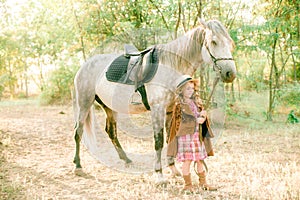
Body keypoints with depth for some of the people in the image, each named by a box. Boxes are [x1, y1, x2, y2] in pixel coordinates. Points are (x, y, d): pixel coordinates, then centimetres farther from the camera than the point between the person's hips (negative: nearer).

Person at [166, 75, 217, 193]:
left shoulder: (197, 102, 13)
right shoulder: (179, 104, -4)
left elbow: (203, 117, 9)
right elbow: (185, 120, -9)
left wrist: (202, 116, -12)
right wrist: (197, 119, -5)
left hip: (197, 135, 6)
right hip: (185, 135, -6)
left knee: (200, 159, 9)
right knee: (187, 160, -4)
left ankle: (203, 183, 18)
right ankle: (188, 185, 5)